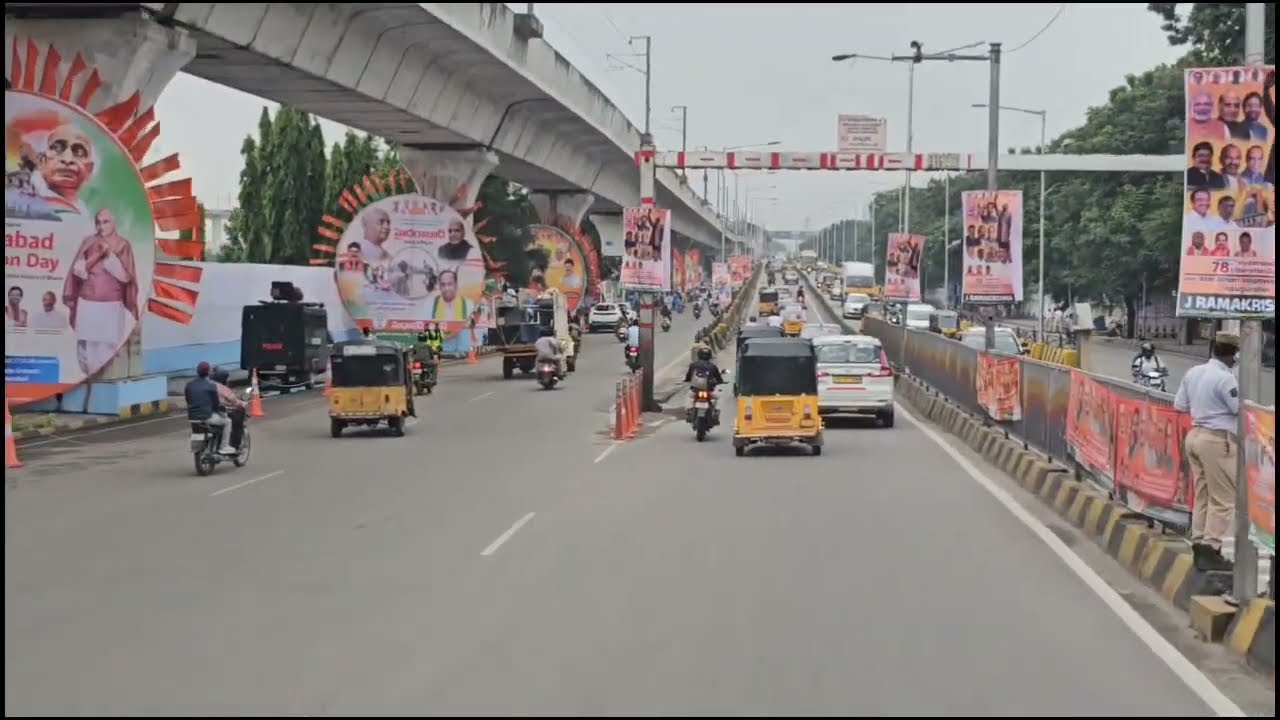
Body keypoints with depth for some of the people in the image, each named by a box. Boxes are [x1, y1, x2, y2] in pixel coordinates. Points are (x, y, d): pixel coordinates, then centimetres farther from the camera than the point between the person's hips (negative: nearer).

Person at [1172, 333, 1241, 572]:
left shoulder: (1193, 373, 7)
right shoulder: (1226, 379, -17)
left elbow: (1179, 405, 14)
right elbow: (1241, 409, -14)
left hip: (1195, 435, 8)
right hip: (1217, 440, -8)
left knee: (1202, 495, 15)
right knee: (1223, 498, -2)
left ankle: (1198, 544, 17)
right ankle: (1210, 548, -5)